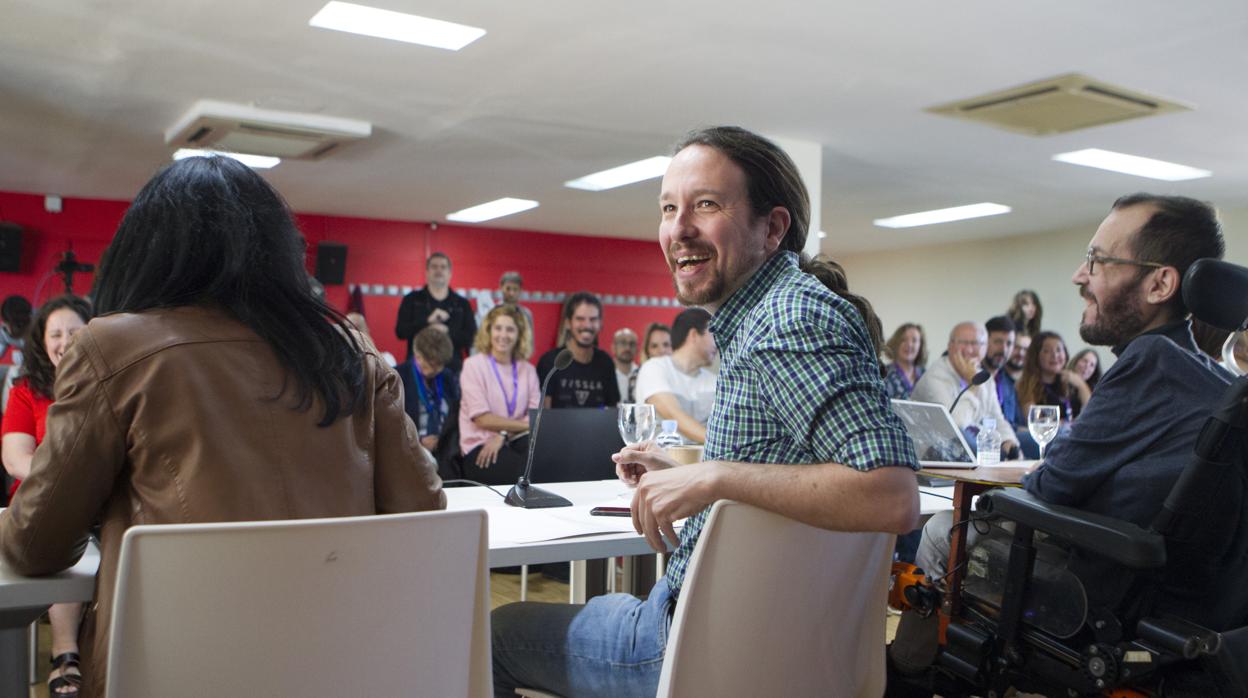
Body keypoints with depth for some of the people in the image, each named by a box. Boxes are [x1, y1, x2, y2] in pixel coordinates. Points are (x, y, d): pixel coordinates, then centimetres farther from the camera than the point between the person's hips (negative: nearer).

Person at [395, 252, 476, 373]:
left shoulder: (462, 304, 11)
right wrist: (428, 322, -13)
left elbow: (471, 337, 3)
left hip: (452, 368, 1)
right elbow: (400, 331, -1)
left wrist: (447, 331, -12)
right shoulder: (411, 299, 9)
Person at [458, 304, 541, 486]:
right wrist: (527, 423, -8)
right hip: (480, 447, -4)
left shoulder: (527, 369, 13)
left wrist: (504, 434, -14)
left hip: (515, 443, 4)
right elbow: (482, 419, -8)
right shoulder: (474, 365, 2)